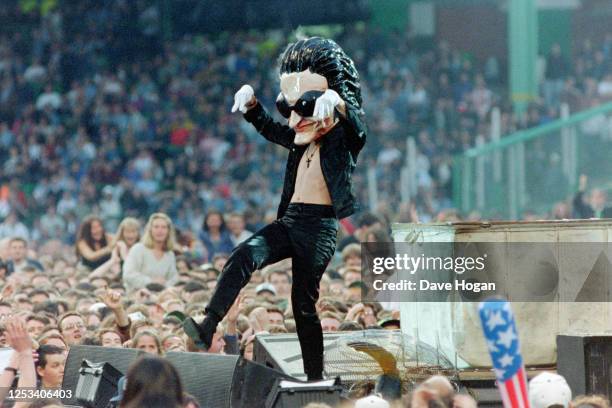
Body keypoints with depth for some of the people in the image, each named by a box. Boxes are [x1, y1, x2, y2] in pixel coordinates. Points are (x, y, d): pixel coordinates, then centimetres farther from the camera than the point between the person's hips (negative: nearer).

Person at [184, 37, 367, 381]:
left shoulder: (344, 139, 1)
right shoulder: (303, 140, 20)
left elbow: (356, 120, -20)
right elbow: (268, 128, 32)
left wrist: (336, 100, -41)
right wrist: (250, 103, 13)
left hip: (320, 227, -5)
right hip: (290, 220, 5)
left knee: (304, 303, -3)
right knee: (244, 257, -21)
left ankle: (316, 377, 8)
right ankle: (208, 328, -32)